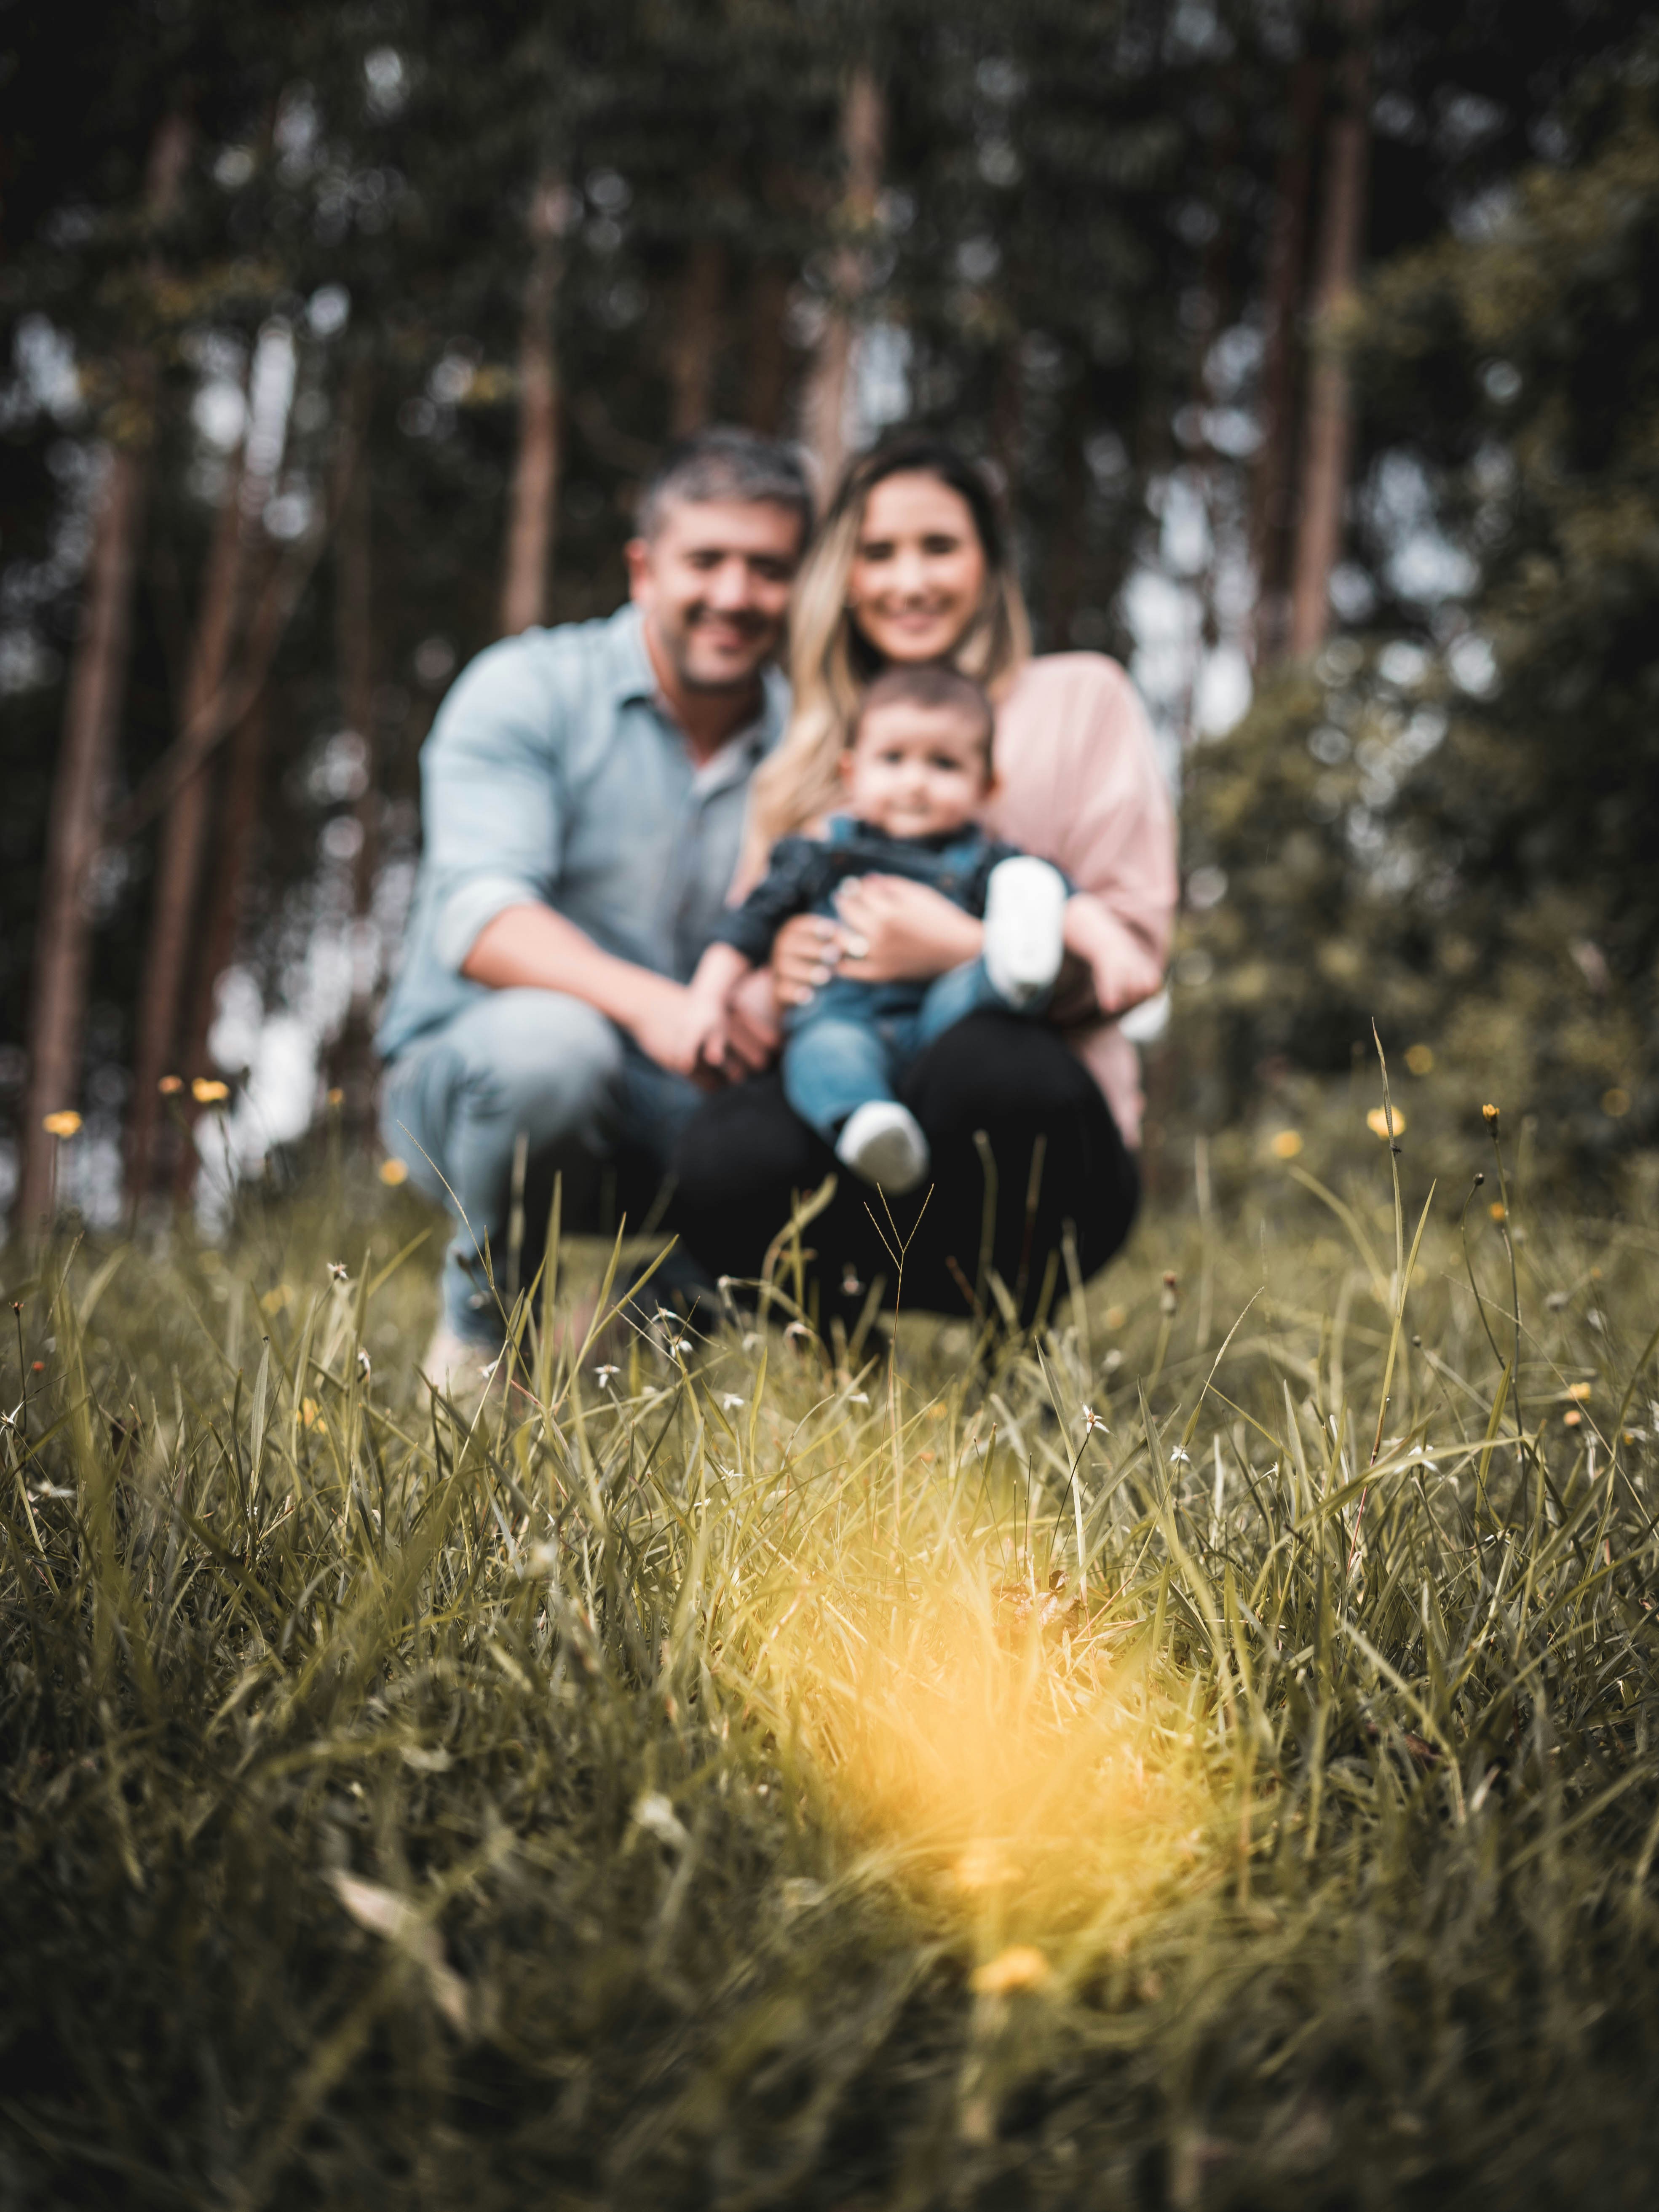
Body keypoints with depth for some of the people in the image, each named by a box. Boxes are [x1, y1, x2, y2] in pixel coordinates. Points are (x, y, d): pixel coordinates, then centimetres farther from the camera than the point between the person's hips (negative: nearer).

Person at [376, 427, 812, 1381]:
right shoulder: (527, 689, -6)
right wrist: (648, 1002, -39)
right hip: (471, 1071, -3)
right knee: (547, 1038, -37)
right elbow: (481, 918, -20)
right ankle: (482, 1325, -9)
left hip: (687, 1114, 4)